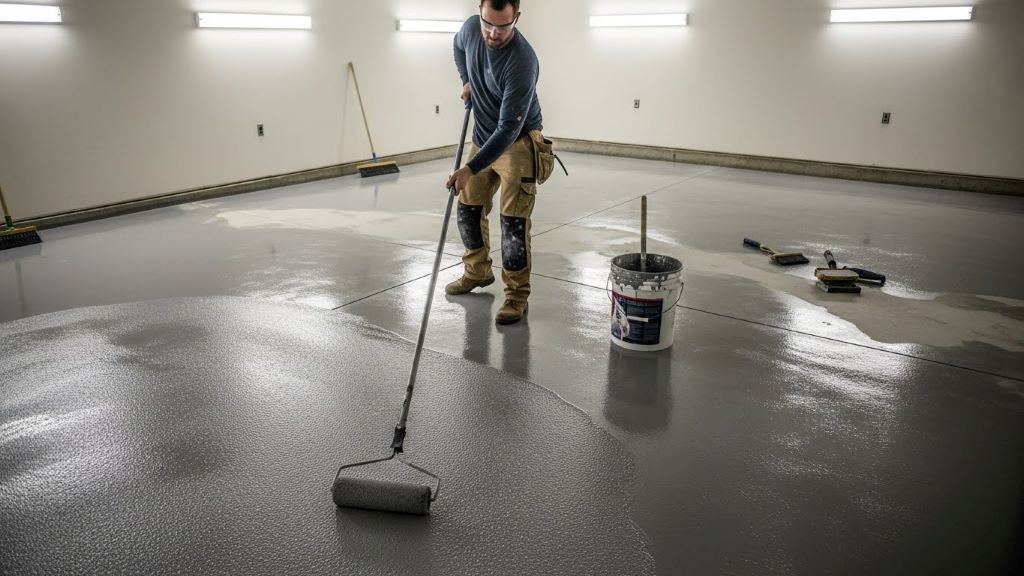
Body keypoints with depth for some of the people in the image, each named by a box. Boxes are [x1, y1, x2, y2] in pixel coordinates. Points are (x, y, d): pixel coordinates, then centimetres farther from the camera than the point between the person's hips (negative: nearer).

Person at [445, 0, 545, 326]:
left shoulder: (523, 62, -32)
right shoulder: (471, 28, -12)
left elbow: (509, 129, -34)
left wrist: (471, 169, -38)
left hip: (517, 142, -7)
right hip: (482, 136, 7)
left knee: (513, 221, -10)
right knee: (468, 208, 13)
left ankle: (517, 296, 1)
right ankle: (477, 272, 32)